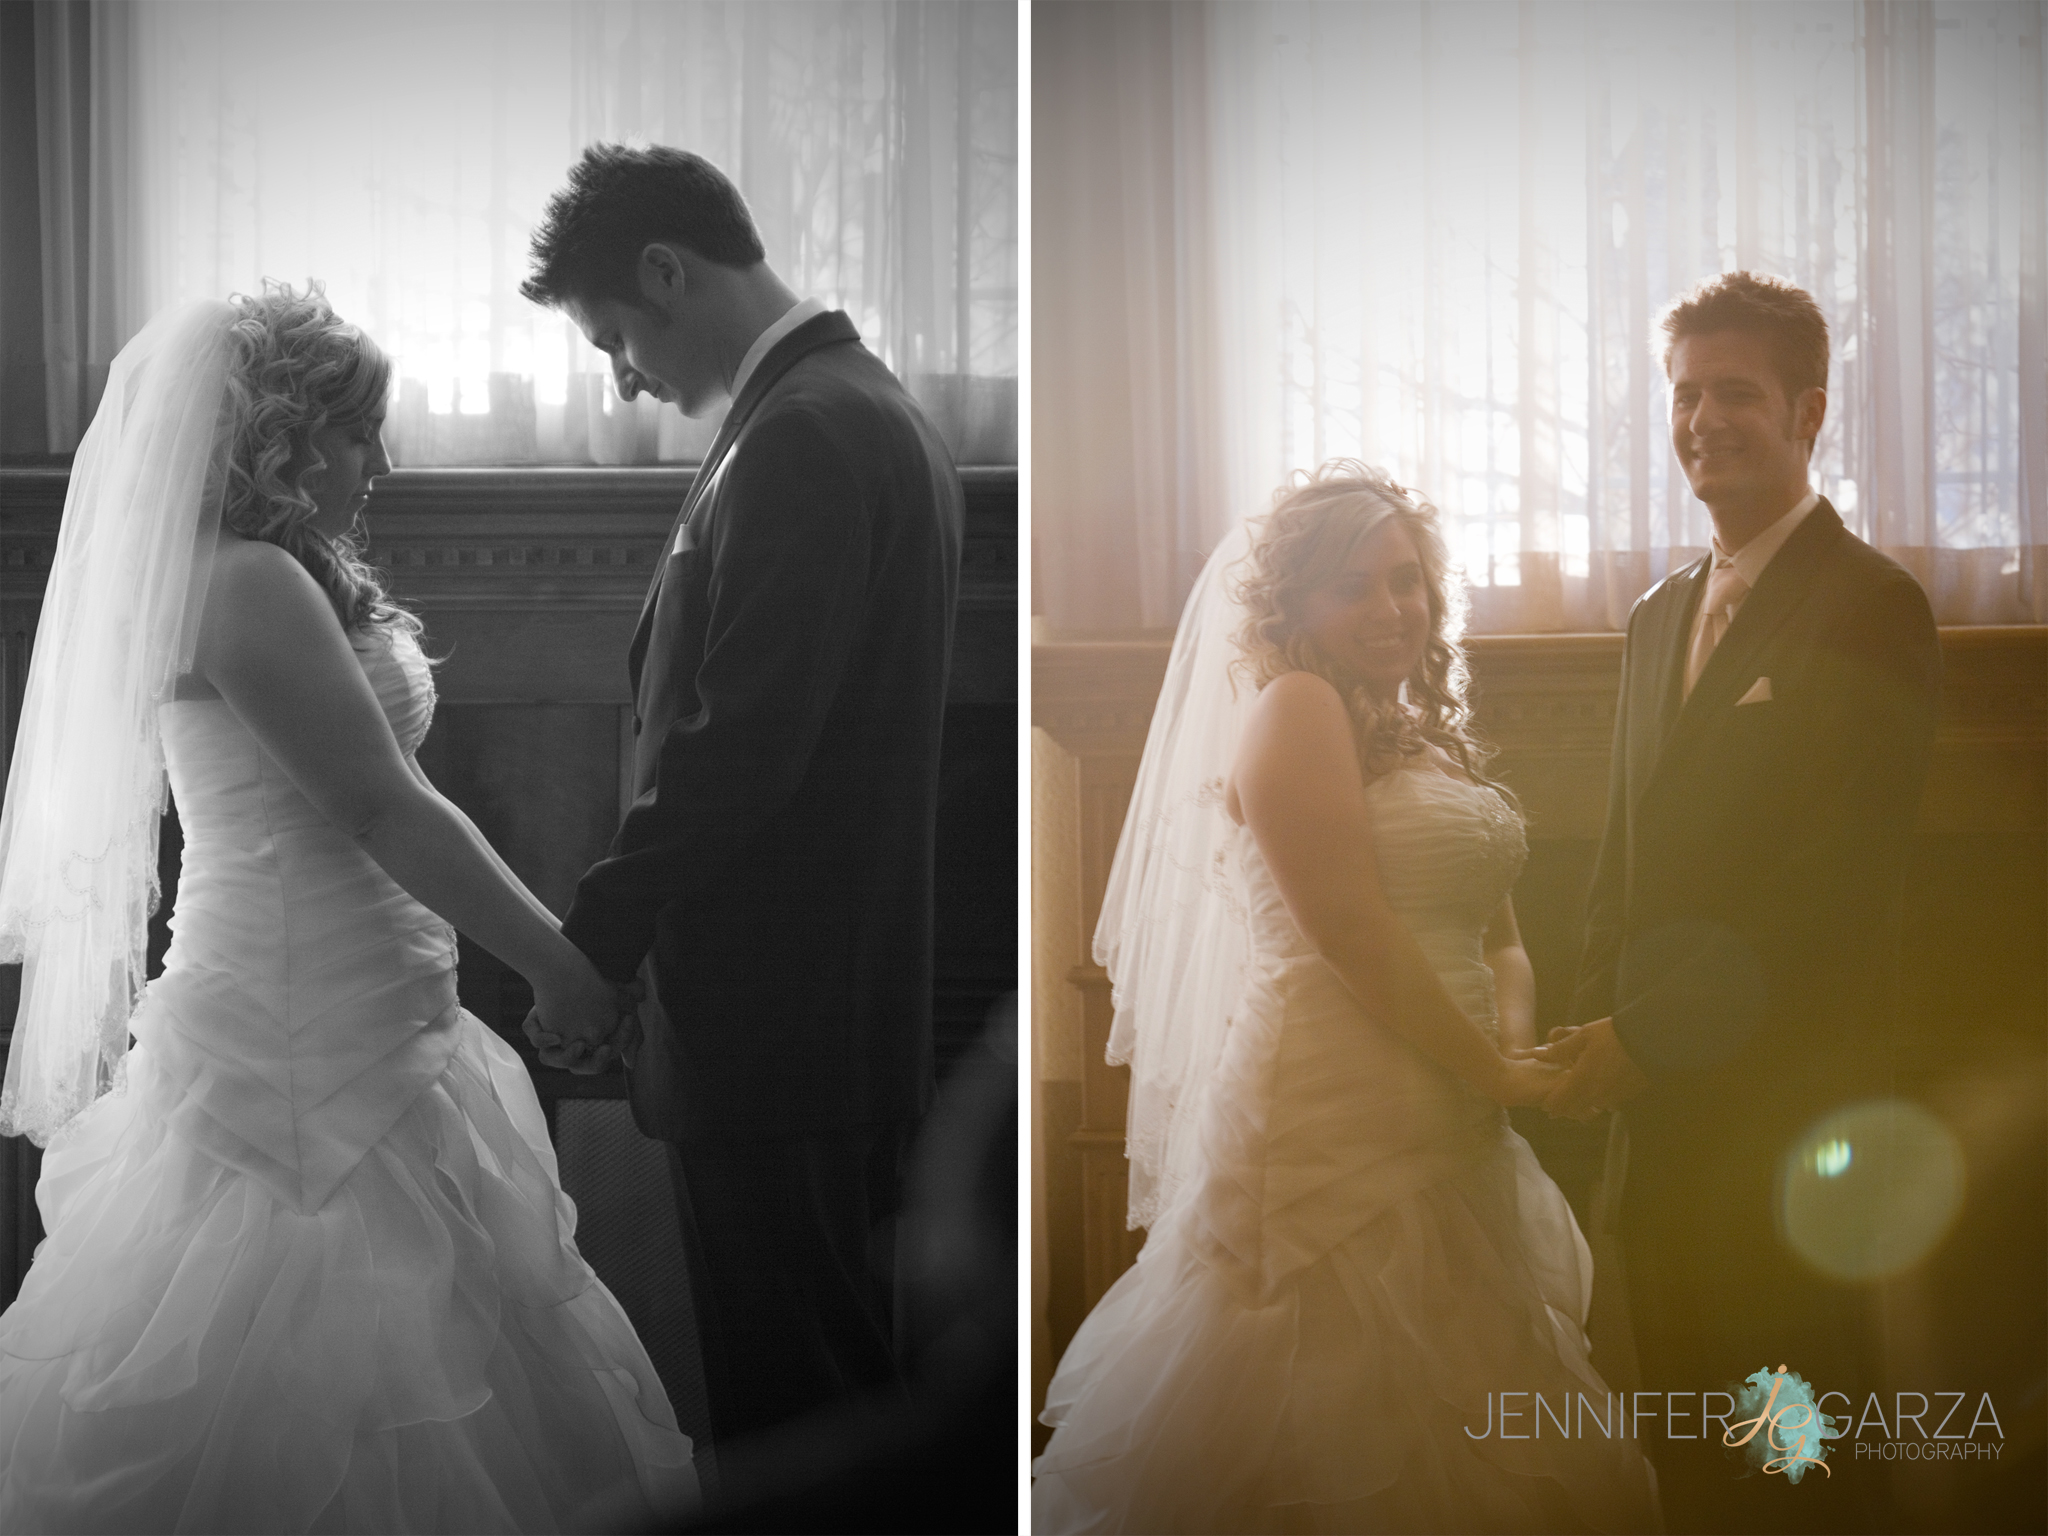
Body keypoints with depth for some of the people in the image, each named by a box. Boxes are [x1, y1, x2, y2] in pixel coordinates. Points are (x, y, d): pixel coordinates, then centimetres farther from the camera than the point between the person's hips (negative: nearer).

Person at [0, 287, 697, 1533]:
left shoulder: (270, 578, 14)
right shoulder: (250, 585, -17)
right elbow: (383, 809, -20)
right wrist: (554, 960, -14)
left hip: (337, 1016, 10)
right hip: (307, 1030, -10)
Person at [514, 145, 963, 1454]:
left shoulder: (801, 438, -17)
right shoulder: (870, 407, 14)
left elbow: (740, 747, -22)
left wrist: (595, 946, -14)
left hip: (775, 1024, -10)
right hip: (846, 1003, 10)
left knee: (788, 1396, -2)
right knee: (840, 1360, 18)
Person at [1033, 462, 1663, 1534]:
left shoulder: (1431, 736, 18)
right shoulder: (1294, 708, -8)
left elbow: (1500, 937, 16)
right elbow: (1350, 932, -16)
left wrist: (1516, 1041, -6)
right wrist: (1492, 1074, -9)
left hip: (1447, 1134, 9)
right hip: (1331, 1122, -9)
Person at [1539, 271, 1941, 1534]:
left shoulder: (1872, 608, -10)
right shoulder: (1663, 615, 16)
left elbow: (1841, 881, -17)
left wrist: (1647, 1036, -16)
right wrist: (1600, 1025, 3)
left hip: (1790, 1098, -7)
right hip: (1662, 1099, 7)